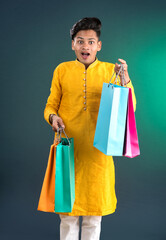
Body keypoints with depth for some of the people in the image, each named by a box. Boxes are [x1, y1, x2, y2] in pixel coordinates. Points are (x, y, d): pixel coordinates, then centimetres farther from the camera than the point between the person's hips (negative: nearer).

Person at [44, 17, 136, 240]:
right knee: (67, 213, 7)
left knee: (94, 216, 8)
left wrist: (125, 79, -14)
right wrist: (53, 117, -13)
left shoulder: (110, 71, 5)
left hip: (97, 150, 0)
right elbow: (50, 105, 8)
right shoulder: (62, 70, 5)